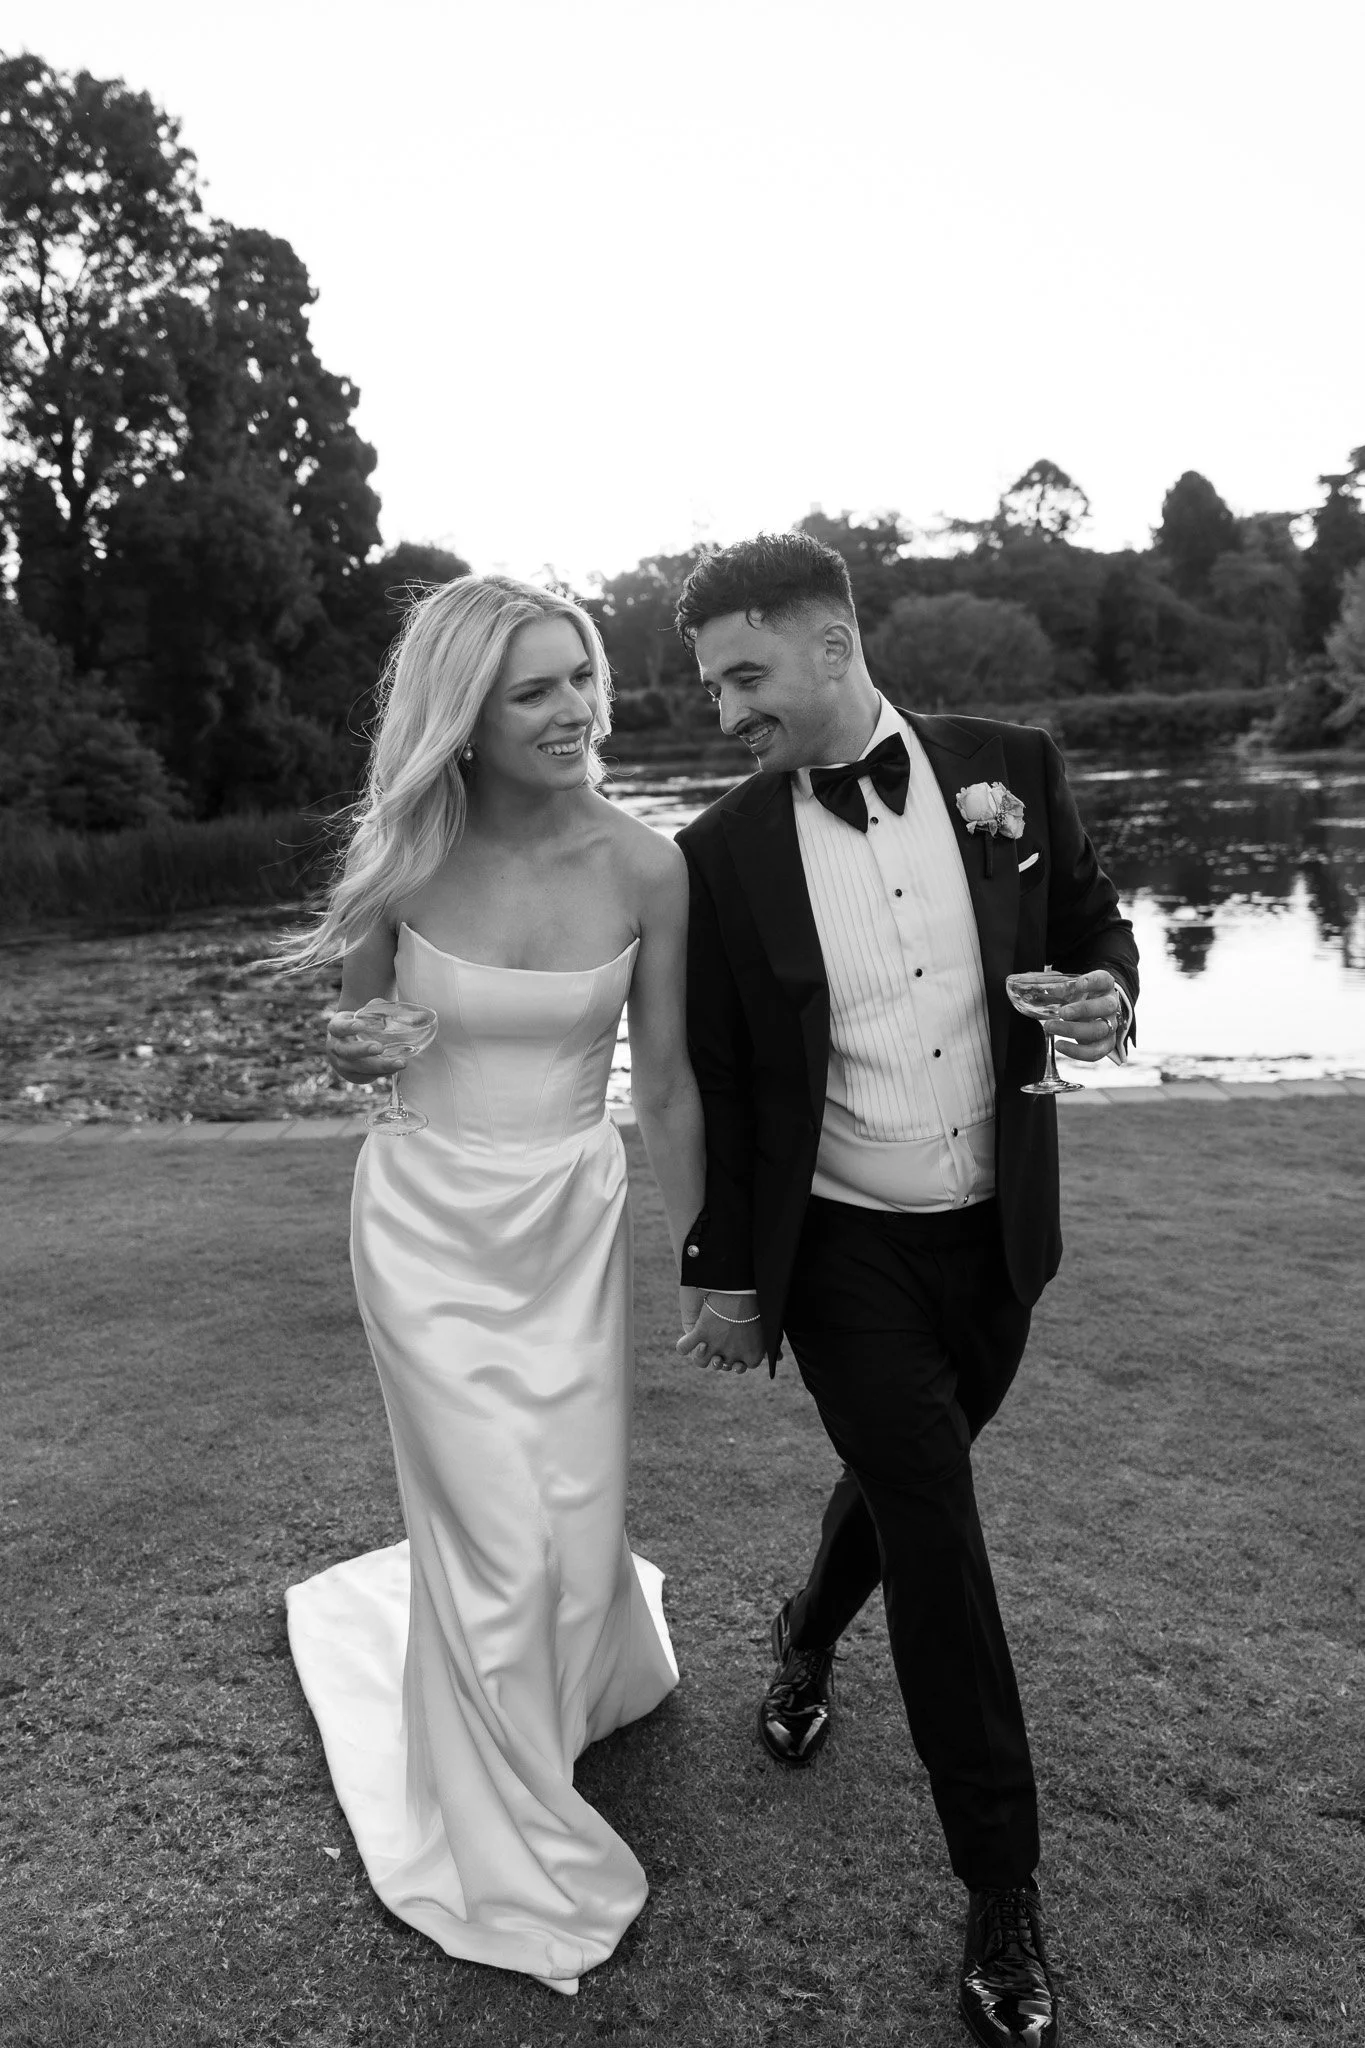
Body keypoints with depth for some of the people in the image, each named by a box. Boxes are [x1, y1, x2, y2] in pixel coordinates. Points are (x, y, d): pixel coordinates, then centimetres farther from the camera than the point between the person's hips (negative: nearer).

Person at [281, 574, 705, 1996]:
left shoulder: (644, 867, -12)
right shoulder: (401, 863, -13)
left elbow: (665, 1084, -2)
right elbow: (351, 1022, 4)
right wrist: (348, 1049, -20)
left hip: (574, 1224, 1)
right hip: (429, 1226, -1)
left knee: (578, 1526, 11)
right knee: (497, 1551, 5)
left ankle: (588, 1668, 53)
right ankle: (527, 1870, 33)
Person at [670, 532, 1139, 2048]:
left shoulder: (1008, 769, -6)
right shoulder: (724, 852, -10)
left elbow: (1089, 916, 8)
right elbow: (715, 1085, -4)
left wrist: (1107, 991, -16)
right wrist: (725, 1277, 0)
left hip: (996, 1234, 3)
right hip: (839, 1243, -3)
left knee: (907, 1482, 22)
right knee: (935, 1526, -1)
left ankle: (807, 1637, 54)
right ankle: (1004, 1891, 18)